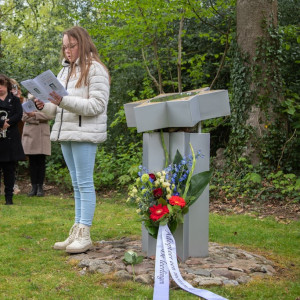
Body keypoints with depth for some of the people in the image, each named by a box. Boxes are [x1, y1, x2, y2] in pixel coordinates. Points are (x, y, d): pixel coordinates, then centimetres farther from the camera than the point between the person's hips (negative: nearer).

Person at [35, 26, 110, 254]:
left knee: (85, 183, -7)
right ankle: (77, 232, 14)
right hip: (65, 133, 8)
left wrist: (64, 101, -23)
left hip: (85, 134, -8)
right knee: (77, 184, 10)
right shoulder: (65, 70, 17)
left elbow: (96, 106, -16)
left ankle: (84, 235, -5)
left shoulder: (95, 69, -6)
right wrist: (44, 106, -2)